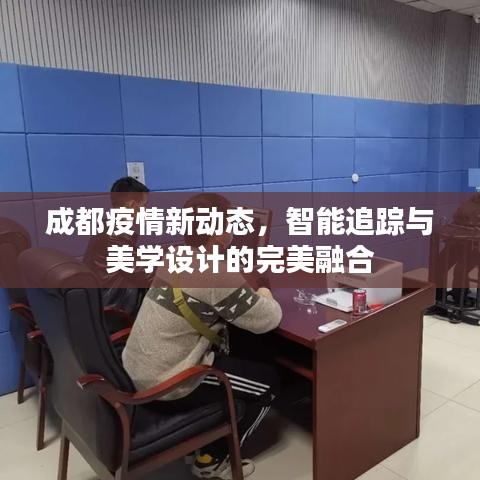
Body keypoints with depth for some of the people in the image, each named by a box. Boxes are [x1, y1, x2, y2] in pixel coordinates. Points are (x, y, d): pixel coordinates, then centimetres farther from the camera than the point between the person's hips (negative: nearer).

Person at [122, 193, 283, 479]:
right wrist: (264, 296, 6)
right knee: (270, 382, 6)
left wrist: (249, 294, 10)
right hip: (166, 386, -8)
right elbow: (268, 321, -15)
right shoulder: (217, 275, -23)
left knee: (222, 333, 25)